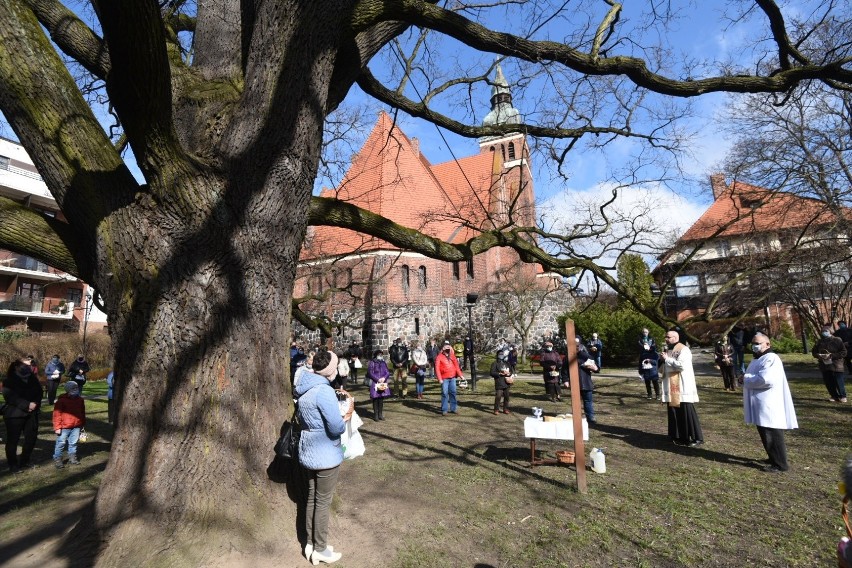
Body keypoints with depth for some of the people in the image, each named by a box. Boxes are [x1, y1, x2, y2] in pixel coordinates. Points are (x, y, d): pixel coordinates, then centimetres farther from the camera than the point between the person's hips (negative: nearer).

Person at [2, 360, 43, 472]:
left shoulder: (32, 378, 5)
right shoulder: (8, 381, -7)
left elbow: (39, 392, 5)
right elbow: (11, 397, -16)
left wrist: (35, 403, -12)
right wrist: (27, 405, -22)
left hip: (31, 413, 4)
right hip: (15, 414, -4)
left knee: (31, 437, 10)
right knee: (13, 439, 4)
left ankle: (24, 461, 26)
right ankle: (13, 464, 18)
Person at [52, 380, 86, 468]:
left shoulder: (80, 400, 7)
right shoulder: (62, 400, -9)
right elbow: (57, 414, -10)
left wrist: (83, 424, 16)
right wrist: (57, 427, -13)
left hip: (76, 427, 4)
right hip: (64, 427, -4)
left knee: (73, 443, 12)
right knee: (60, 443, 3)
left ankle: (72, 457, 23)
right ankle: (57, 459, 16)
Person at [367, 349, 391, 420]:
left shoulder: (383, 363, 11)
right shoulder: (372, 363, -5)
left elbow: (388, 372, 9)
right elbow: (370, 373, -9)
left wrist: (384, 378, -10)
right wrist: (378, 379, -15)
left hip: (383, 383, 5)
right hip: (375, 383, -4)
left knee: (381, 399, 8)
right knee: (375, 399, -2)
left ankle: (380, 414, 18)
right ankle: (375, 415, 8)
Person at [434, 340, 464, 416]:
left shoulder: (452, 356, 11)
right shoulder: (439, 357, -5)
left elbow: (456, 366, 13)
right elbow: (437, 368, -9)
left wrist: (460, 375, 3)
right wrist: (439, 379, -16)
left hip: (453, 377, 5)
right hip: (444, 378, -4)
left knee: (453, 392, 9)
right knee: (444, 393, -3)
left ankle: (453, 408, 19)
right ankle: (444, 410, 5)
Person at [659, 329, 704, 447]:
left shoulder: (684, 350, -10)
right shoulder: (667, 350, 14)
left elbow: (681, 365, -23)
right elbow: (663, 366, 22)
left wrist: (667, 359, -15)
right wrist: (662, 360, 1)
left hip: (683, 387, -8)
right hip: (672, 388, 8)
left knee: (687, 412, -4)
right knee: (674, 412, 10)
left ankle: (696, 438, 6)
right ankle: (679, 436, 20)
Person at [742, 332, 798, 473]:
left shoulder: (771, 359, -15)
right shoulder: (757, 359, 16)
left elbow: (765, 380, -26)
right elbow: (754, 378, 24)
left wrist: (746, 379, -13)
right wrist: (746, 379, 3)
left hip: (769, 407, -10)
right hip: (760, 406, 10)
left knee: (773, 436, -1)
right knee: (766, 435, 18)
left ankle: (780, 464, 9)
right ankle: (774, 459, 29)